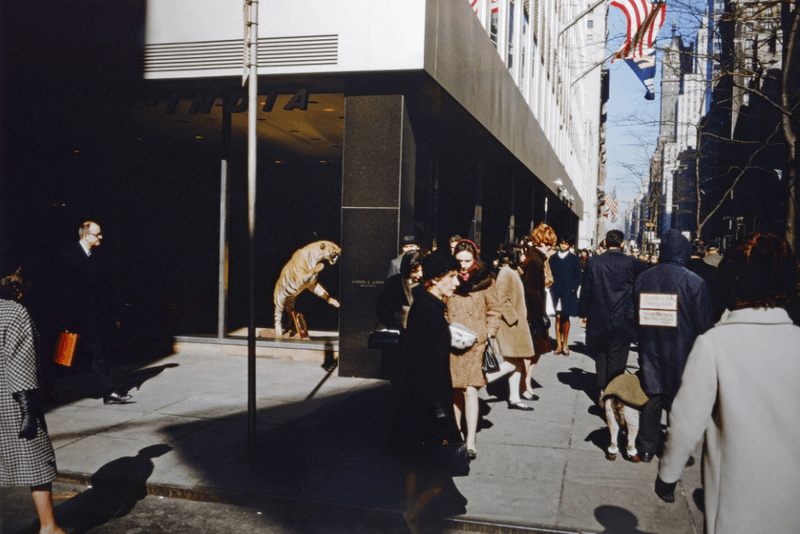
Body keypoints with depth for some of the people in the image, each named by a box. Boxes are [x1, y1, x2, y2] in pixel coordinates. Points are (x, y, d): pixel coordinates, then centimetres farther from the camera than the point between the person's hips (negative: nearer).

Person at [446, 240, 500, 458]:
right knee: (455, 391, 7)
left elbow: (493, 311, 9)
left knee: (470, 391, -8)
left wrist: (489, 334, -3)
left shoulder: (484, 280, 5)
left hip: (475, 344, -2)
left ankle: (471, 440, -2)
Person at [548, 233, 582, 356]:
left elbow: (578, 276, 5)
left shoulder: (574, 259, 6)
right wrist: (551, 288, 0)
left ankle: (565, 344, 10)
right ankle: (559, 344, 4)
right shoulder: (553, 258, 10)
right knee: (558, 317, 0)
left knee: (565, 318, 2)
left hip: (568, 292, -1)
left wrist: (573, 289, -6)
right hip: (556, 292, 1)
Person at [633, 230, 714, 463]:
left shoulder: (642, 278, -2)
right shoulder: (694, 282, -15)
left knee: (651, 397, 13)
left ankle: (646, 447, 21)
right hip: (681, 352, -3)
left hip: (650, 350, 4)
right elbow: (704, 323, -11)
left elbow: (634, 314, 9)